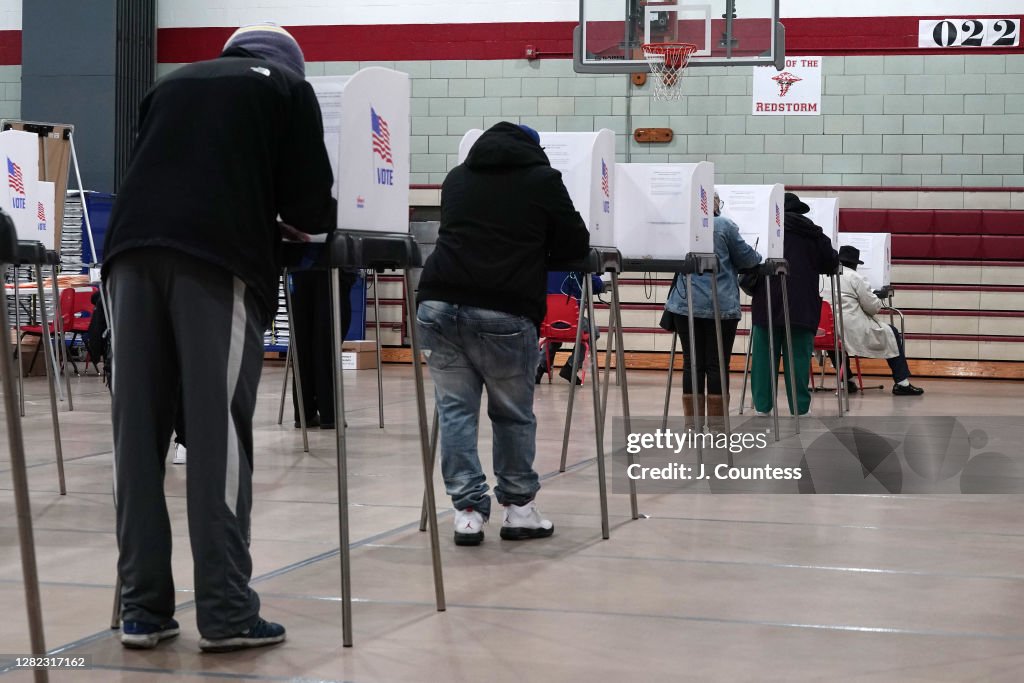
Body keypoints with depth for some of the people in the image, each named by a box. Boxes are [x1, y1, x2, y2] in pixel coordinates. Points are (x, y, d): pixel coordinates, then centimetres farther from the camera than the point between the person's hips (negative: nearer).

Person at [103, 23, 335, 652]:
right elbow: (311, 205, 11)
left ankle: (143, 608, 7)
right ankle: (226, 612, -2)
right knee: (219, 433, -3)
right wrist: (300, 222, 34)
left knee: (138, 432, 5)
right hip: (217, 256, -4)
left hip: (133, 249, 4)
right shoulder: (289, 88, 18)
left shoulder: (173, 83, 31)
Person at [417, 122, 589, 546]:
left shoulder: (457, 177, 22)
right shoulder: (543, 178, 10)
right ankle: (519, 508, 19)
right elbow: (576, 246, 14)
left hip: (439, 303, 3)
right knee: (514, 413, 12)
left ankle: (468, 511, 5)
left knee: (456, 409, 10)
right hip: (503, 312, -3)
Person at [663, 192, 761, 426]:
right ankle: (716, 425, -1)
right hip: (721, 306, -3)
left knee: (692, 364, 4)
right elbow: (747, 259, 4)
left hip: (685, 304, 3)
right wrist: (758, 256, 25)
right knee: (717, 365, -1)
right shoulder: (724, 226, -2)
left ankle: (692, 424, 5)